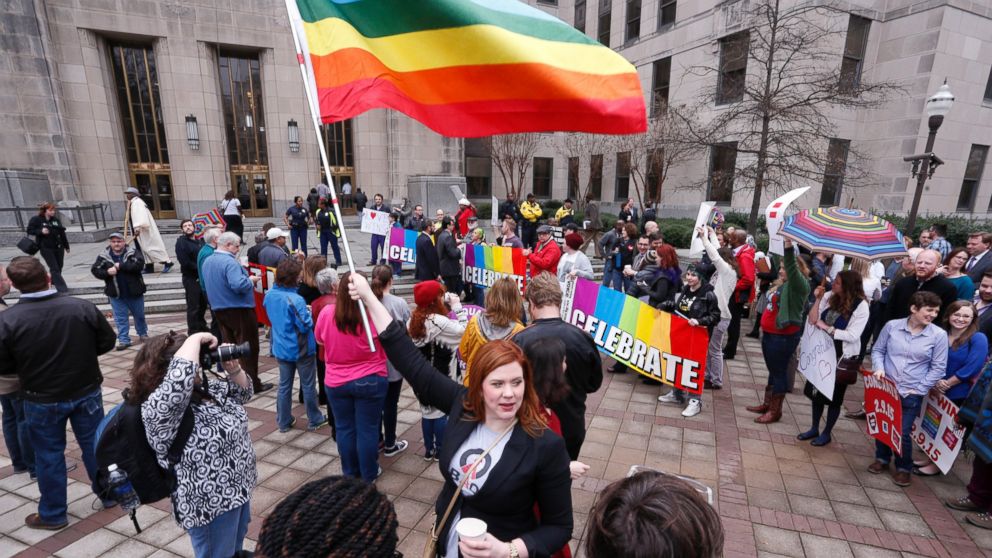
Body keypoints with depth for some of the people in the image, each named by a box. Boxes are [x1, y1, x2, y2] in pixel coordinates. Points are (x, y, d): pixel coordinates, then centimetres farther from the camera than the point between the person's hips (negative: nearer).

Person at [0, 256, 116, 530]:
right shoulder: (83, 306, -14)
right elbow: (108, 342, -5)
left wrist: (29, 365, 11)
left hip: (41, 400, -1)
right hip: (87, 392, 1)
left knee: (49, 455, 15)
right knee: (94, 445, 17)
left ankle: (52, 514, 29)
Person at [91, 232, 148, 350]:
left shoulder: (133, 252, -7)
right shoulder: (103, 256, 0)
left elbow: (139, 264, -23)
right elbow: (95, 270, -2)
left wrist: (120, 265, -24)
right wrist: (107, 272, -20)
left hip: (134, 292, -1)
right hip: (116, 294, 1)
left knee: (139, 315, 14)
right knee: (120, 318, 6)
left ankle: (143, 334, 33)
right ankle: (124, 340, 12)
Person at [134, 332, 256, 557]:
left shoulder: (203, 389, 0)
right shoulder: (156, 409, -26)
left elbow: (242, 391, 13)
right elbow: (179, 377, -46)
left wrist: (233, 367, -7)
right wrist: (196, 340, -31)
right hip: (211, 506, -8)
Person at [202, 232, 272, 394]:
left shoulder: (207, 261, 10)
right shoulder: (230, 262, -20)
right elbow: (238, 285, -33)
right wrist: (251, 280, -12)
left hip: (218, 309, 9)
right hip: (239, 309, -9)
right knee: (248, 347, 1)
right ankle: (252, 384, 6)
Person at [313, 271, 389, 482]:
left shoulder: (326, 314, -13)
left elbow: (320, 340, 6)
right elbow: (386, 348, -6)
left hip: (336, 382, 2)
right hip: (370, 381, -2)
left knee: (344, 428, 18)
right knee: (368, 429, 12)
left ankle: (350, 473, 35)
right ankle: (369, 475, 28)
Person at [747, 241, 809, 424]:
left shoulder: (799, 285, -15)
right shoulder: (781, 284, 12)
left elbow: (792, 268, -32)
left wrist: (789, 246, -40)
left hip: (784, 336, -9)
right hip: (770, 334, 9)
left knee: (779, 372, 0)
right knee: (773, 371, 18)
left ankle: (775, 411, 11)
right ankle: (767, 404, 30)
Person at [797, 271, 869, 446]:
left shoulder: (861, 306, -17)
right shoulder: (829, 296, -7)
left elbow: (852, 335, -22)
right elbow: (812, 321, -7)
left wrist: (826, 327, -20)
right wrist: (817, 300, -15)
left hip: (844, 357, -5)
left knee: (834, 396, 11)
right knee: (817, 390, 15)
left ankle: (826, 433, 29)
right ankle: (814, 429, 33)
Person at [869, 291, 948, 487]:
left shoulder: (939, 335, -7)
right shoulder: (892, 325, -4)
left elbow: (938, 368, -3)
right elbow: (877, 350, 7)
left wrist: (918, 389, -7)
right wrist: (879, 368, -10)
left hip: (912, 394, -2)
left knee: (903, 433, 2)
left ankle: (903, 468, 26)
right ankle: (882, 459, 36)